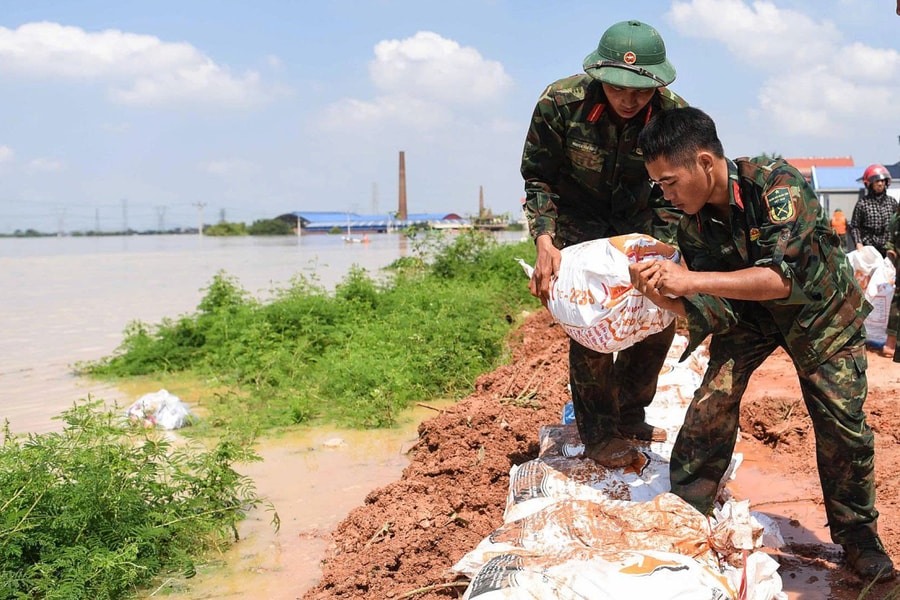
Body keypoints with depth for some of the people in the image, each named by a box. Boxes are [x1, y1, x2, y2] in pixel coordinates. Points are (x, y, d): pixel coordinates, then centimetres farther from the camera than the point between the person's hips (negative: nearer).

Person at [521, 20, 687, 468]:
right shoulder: (561, 102, -27)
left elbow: (670, 195, -12)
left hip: (636, 218, 4)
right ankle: (597, 434, 3)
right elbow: (537, 178, -16)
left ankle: (628, 416, 22)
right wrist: (544, 241, -30)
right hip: (576, 217, -3)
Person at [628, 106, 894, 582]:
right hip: (749, 313, 3)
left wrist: (690, 279, -47)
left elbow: (780, 277, -41)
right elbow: (715, 315, -18)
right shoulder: (692, 224, -17)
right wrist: (658, 293, -36)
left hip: (820, 309, -3)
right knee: (712, 402, -13)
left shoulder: (777, 183, -33)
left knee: (843, 425, -4)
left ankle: (857, 536, 18)